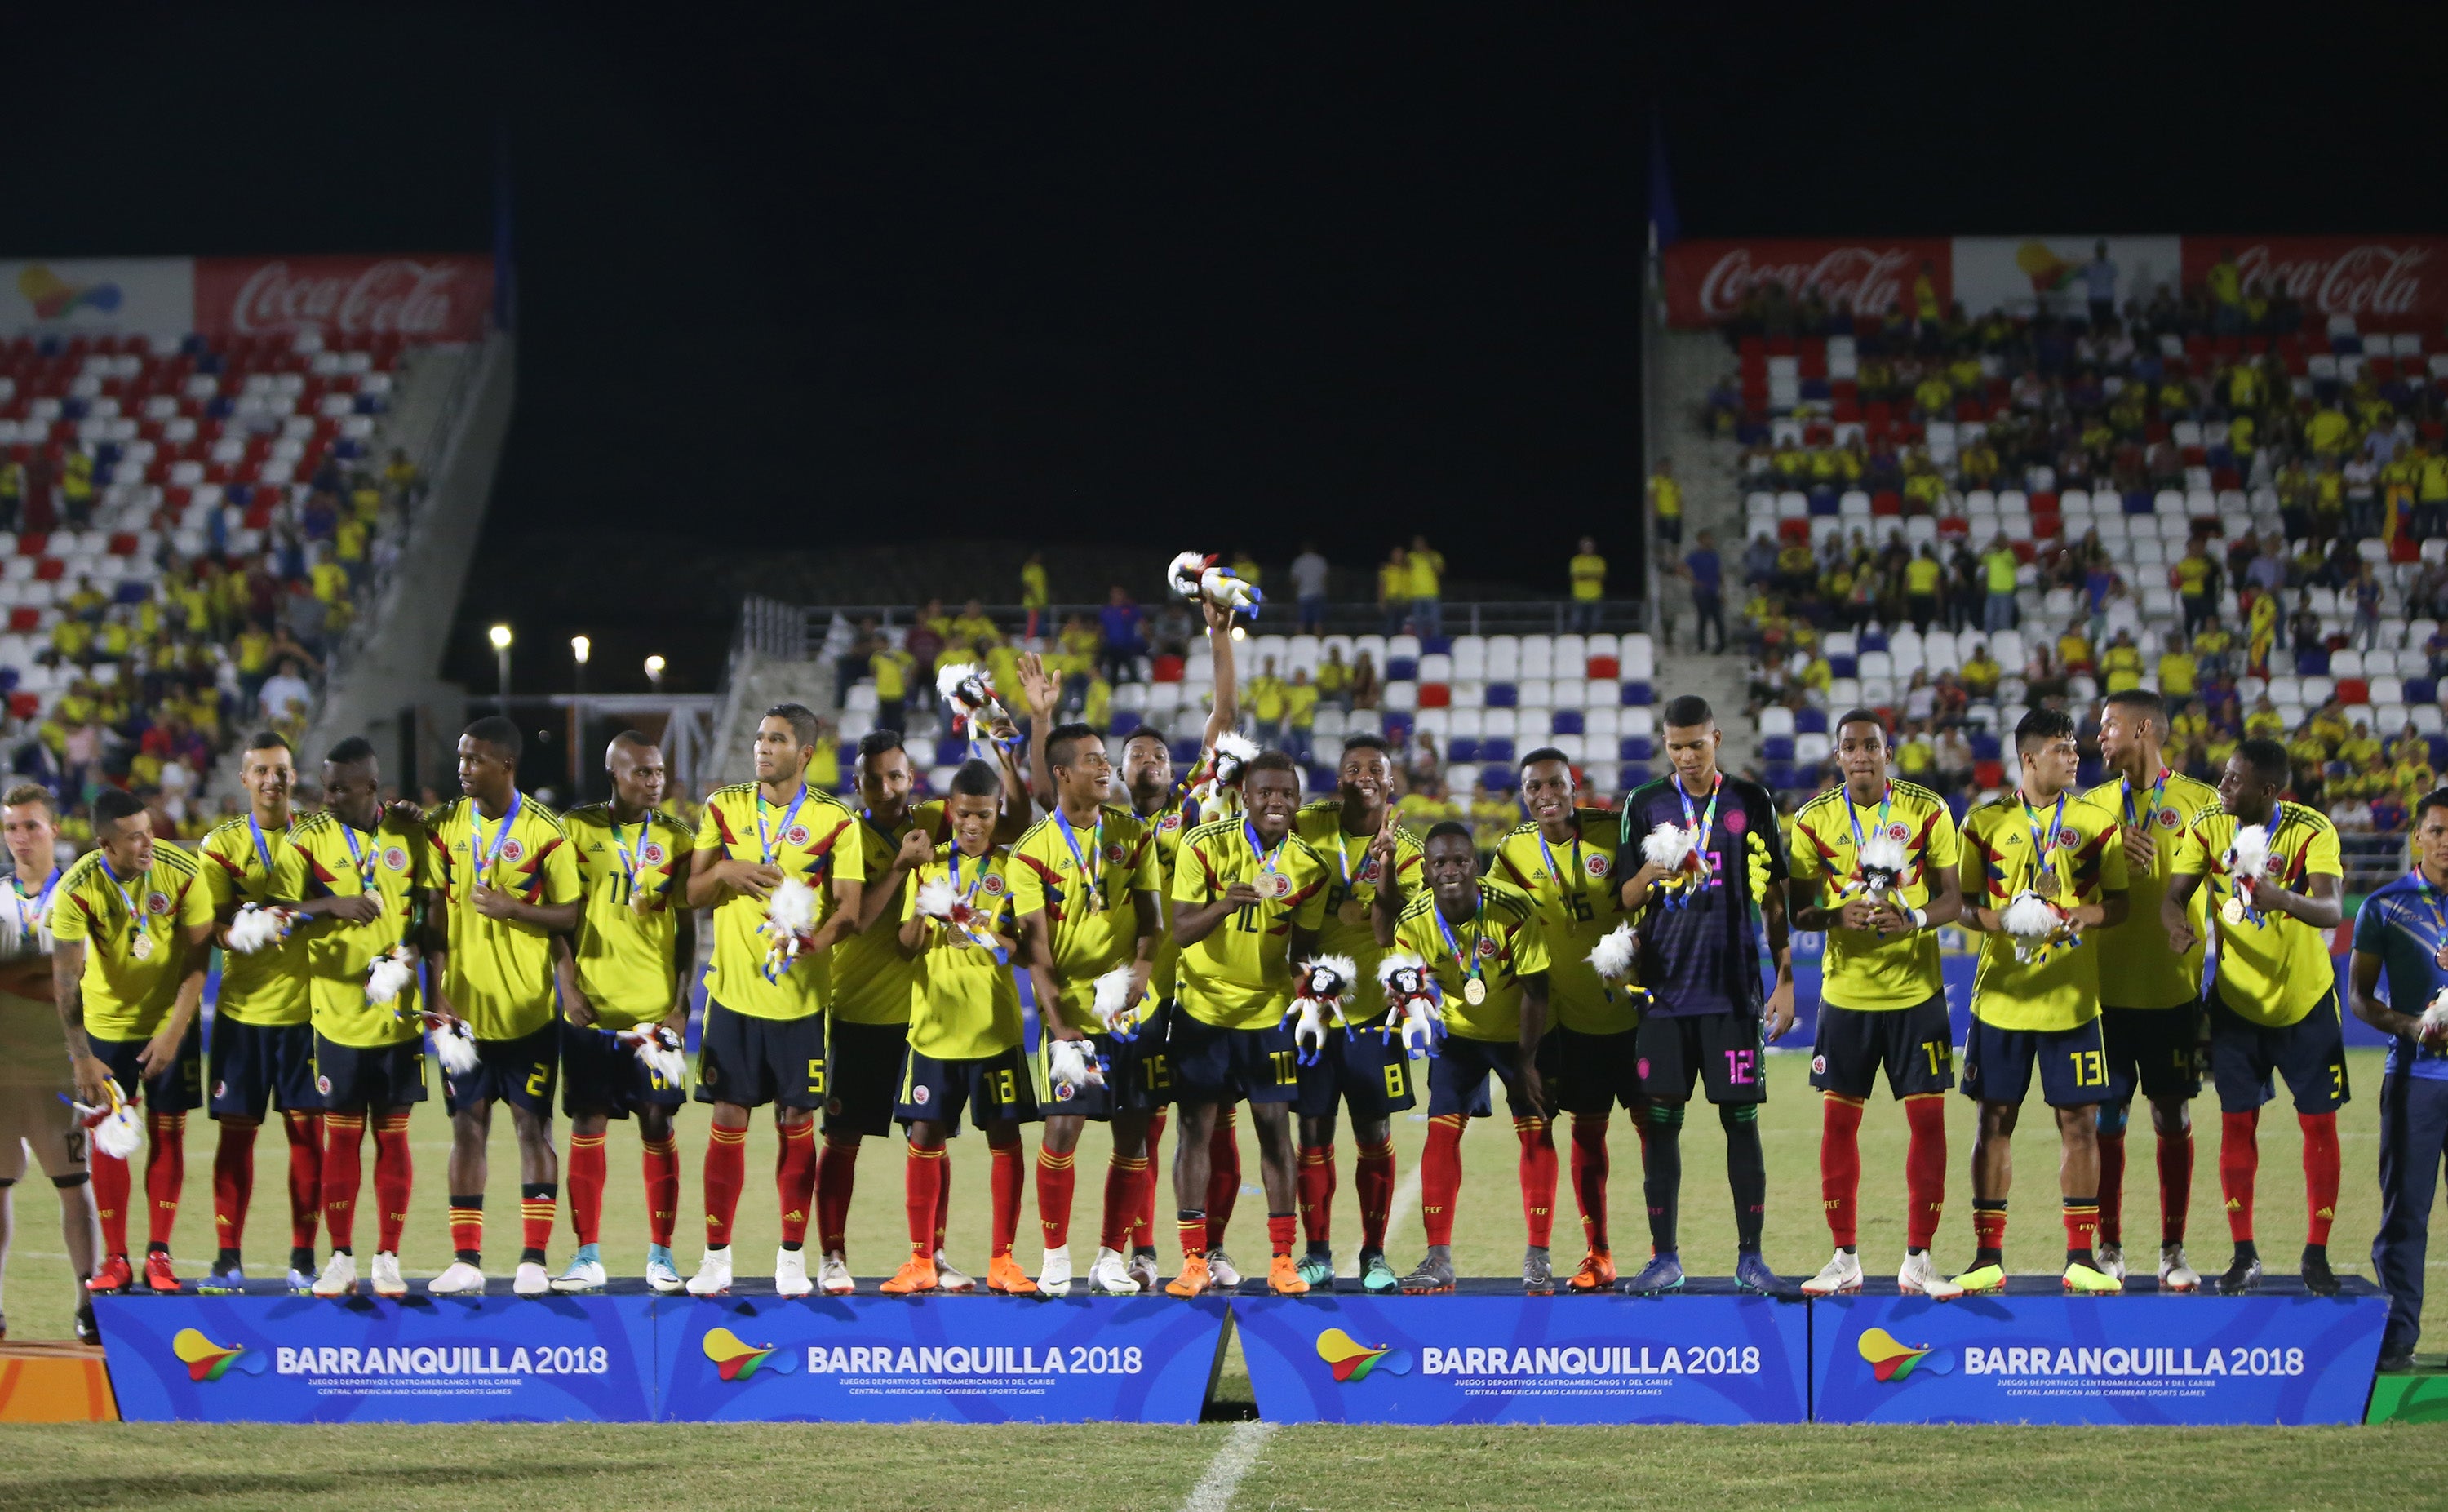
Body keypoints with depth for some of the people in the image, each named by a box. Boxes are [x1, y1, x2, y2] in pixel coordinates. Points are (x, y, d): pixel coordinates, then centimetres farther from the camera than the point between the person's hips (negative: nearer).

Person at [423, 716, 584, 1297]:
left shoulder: (544, 830, -5)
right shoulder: (447, 825, 4)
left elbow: (571, 914, -3)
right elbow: (436, 914, 4)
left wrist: (513, 908, -18)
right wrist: (439, 989, -4)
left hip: (528, 1007, -3)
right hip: (465, 1006, 3)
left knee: (533, 1124, 0)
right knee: (467, 1127, 4)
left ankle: (533, 1260, 3)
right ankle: (465, 1261, 8)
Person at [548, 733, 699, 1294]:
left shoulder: (675, 837, 5)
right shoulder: (577, 828, 3)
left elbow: (686, 927, 7)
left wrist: (682, 1002, -1)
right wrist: (568, 988, -5)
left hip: (656, 1008, 0)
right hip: (591, 1006, 0)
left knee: (658, 1122, 0)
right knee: (588, 1123, 1)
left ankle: (660, 1253, 7)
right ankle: (588, 1255, 7)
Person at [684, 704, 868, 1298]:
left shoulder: (835, 821, -1)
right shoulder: (724, 808, 7)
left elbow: (849, 907, -7)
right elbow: (690, 894, 9)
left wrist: (813, 941, -26)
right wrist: (723, 873, -13)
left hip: (801, 997, -2)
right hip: (732, 991, 2)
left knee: (796, 1122, 3)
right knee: (728, 1120, 2)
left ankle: (792, 1258, 12)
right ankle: (716, 1257, 8)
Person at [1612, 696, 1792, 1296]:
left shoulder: (1751, 802, 6)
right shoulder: (1644, 805, 7)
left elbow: (1774, 898, 9)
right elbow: (1624, 902, 7)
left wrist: (1785, 980, 3)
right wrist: (1647, 875, -15)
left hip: (1734, 991, -1)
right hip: (1665, 990, 1)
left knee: (1742, 1120, -2)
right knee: (1661, 1120, 0)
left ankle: (1750, 1257, 4)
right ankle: (1664, 1258, 6)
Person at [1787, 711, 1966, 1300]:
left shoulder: (1928, 810, -3)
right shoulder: (1814, 819, -1)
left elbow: (1953, 898, -1)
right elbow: (1797, 909, 1)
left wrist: (1917, 919, -22)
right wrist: (1838, 916, -20)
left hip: (1917, 991, -1)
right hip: (1845, 992, 1)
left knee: (1928, 1117, -3)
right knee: (1838, 1119, 1)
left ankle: (1918, 1260, 6)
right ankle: (1845, 1259, 12)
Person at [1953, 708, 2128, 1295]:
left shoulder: (2096, 822, 5)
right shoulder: (1985, 823, 4)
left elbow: (2120, 904, 6)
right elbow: (1961, 903, 5)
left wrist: (2084, 916, -15)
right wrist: (2003, 921, -15)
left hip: (2072, 998, 0)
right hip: (2001, 998, 0)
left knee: (2079, 1122, -1)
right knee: (1995, 1120, 2)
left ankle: (2081, 1257, 6)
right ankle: (1987, 1256, 8)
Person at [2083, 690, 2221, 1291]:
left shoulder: (2200, 802, 1)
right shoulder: (2092, 805, 9)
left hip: (2173, 987, -2)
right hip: (2106, 987, 2)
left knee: (2174, 1120, 2)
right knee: (2106, 1121, 2)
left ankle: (2174, 1250, 10)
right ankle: (2109, 1248, 10)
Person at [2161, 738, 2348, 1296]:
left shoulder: (2312, 831, -20)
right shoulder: (2208, 826, -10)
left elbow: (2331, 909, -33)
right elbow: (2174, 894, -13)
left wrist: (2285, 900, -54)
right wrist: (2177, 924, -37)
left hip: (2305, 999, -2)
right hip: (2237, 999, 2)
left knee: (2319, 1123, -1)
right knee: (2237, 1124, 1)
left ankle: (2317, 1255, 10)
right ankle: (2244, 1256, 10)